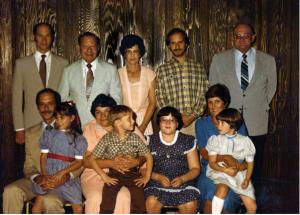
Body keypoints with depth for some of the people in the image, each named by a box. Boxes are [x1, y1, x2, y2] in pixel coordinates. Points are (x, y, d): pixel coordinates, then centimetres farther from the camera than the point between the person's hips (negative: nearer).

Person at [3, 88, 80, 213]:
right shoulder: (30, 133, 15)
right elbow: (29, 166, 11)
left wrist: (65, 177, -20)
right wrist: (37, 178, -13)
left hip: (62, 182, -3)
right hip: (37, 181, 4)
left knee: (50, 201, -34)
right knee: (10, 191, -24)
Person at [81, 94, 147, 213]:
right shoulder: (89, 129, 5)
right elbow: (86, 161, -6)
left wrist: (136, 162, -22)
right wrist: (111, 163, -21)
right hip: (95, 173, 0)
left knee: (123, 197, -30)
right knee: (95, 198, -29)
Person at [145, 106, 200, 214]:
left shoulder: (188, 141, 8)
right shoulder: (150, 141, 7)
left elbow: (195, 168, 7)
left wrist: (182, 178, -12)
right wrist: (158, 177, -14)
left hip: (183, 184, 0)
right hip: (157, 184, 0)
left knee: (190, 205, -27)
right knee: (151, 202, -30)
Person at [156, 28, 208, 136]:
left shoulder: (199, 68, 10)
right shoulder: (162, 70, 7)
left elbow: (204, 96, 5)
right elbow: (160, 98, 3)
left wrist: (192, 116, -8)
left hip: (195, 122, 1)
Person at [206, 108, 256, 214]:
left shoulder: (245, 141, -1)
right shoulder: (215, 139, -4)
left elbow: (250, 162, 3)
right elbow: (212, 162, -8)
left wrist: (247, 178, -11)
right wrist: (225, 170, -25)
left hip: (239, 174, 2)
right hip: (220, 172, -2)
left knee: (252, 207, -5)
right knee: (222, 189, -35)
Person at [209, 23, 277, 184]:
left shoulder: (268, 60, 6)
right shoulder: (219, 59, 5)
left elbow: (270, 89, 15)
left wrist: (259, 108, 12)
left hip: (256, 125, 1)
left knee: (254, 169, 5)